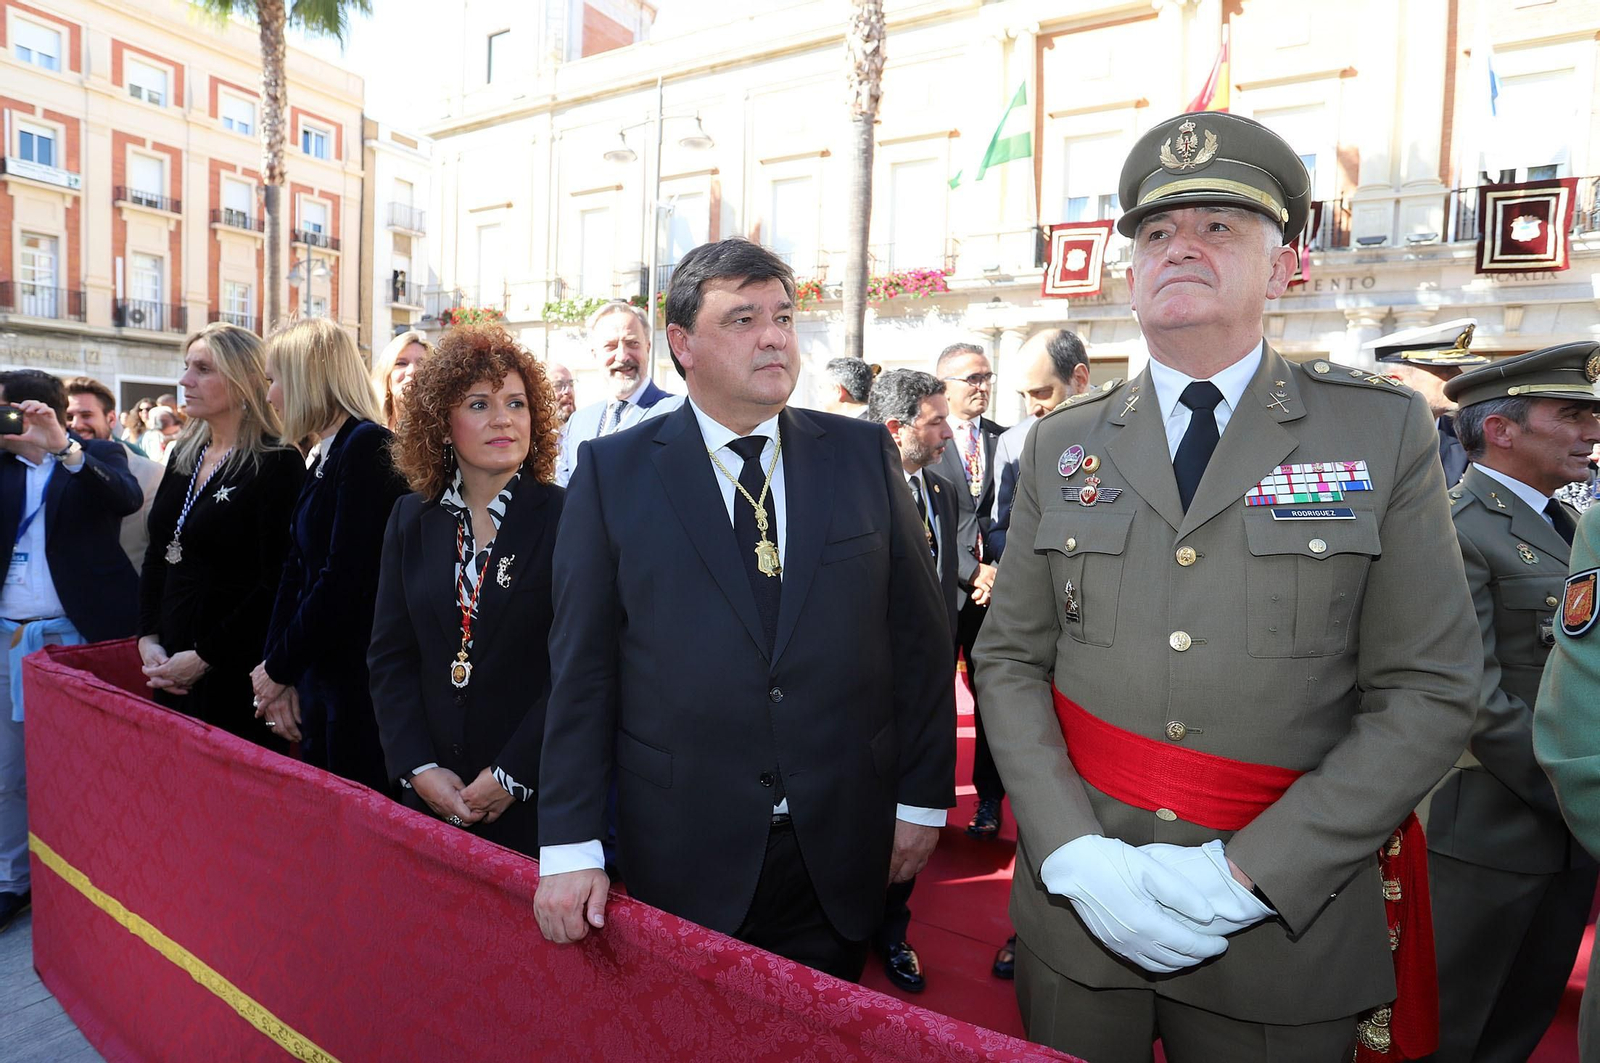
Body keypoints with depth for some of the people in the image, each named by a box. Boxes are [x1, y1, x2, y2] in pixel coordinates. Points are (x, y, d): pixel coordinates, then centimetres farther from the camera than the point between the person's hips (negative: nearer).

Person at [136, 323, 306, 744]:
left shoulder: (277, 464, -13)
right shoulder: (184, 455, 10)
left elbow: (276, 583, -18)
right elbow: (157, 556, 13)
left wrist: (204, 657, -15)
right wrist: (148, 640, 1)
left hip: (236, 673, -7)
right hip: (170, 665, 7)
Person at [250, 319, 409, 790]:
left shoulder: (367, 447, -15)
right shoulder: (323, 457, 14)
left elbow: (344, 580, -19)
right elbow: (297, 570, 12)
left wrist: (279, 667, -8)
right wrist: (277, 670, 3)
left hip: (360, 678, -9)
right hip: (319, 676, 9)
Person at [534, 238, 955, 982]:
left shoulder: (864, 455, 0)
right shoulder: (611, 472, -4)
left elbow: (918, 635, 2)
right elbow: (582, 667, -4)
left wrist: (923, 797, 2)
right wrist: (569, 844, -6)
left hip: (840, 856, 2)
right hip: (683, 859, -1)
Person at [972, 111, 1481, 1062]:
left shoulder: (1385, 431, -3)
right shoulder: (1062, 446, 1)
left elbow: (1429, 691, -7)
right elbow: (1010, 661, 1)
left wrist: (1249, 870, -15)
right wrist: (1074, 852, -12)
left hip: (1287, 925, -1)